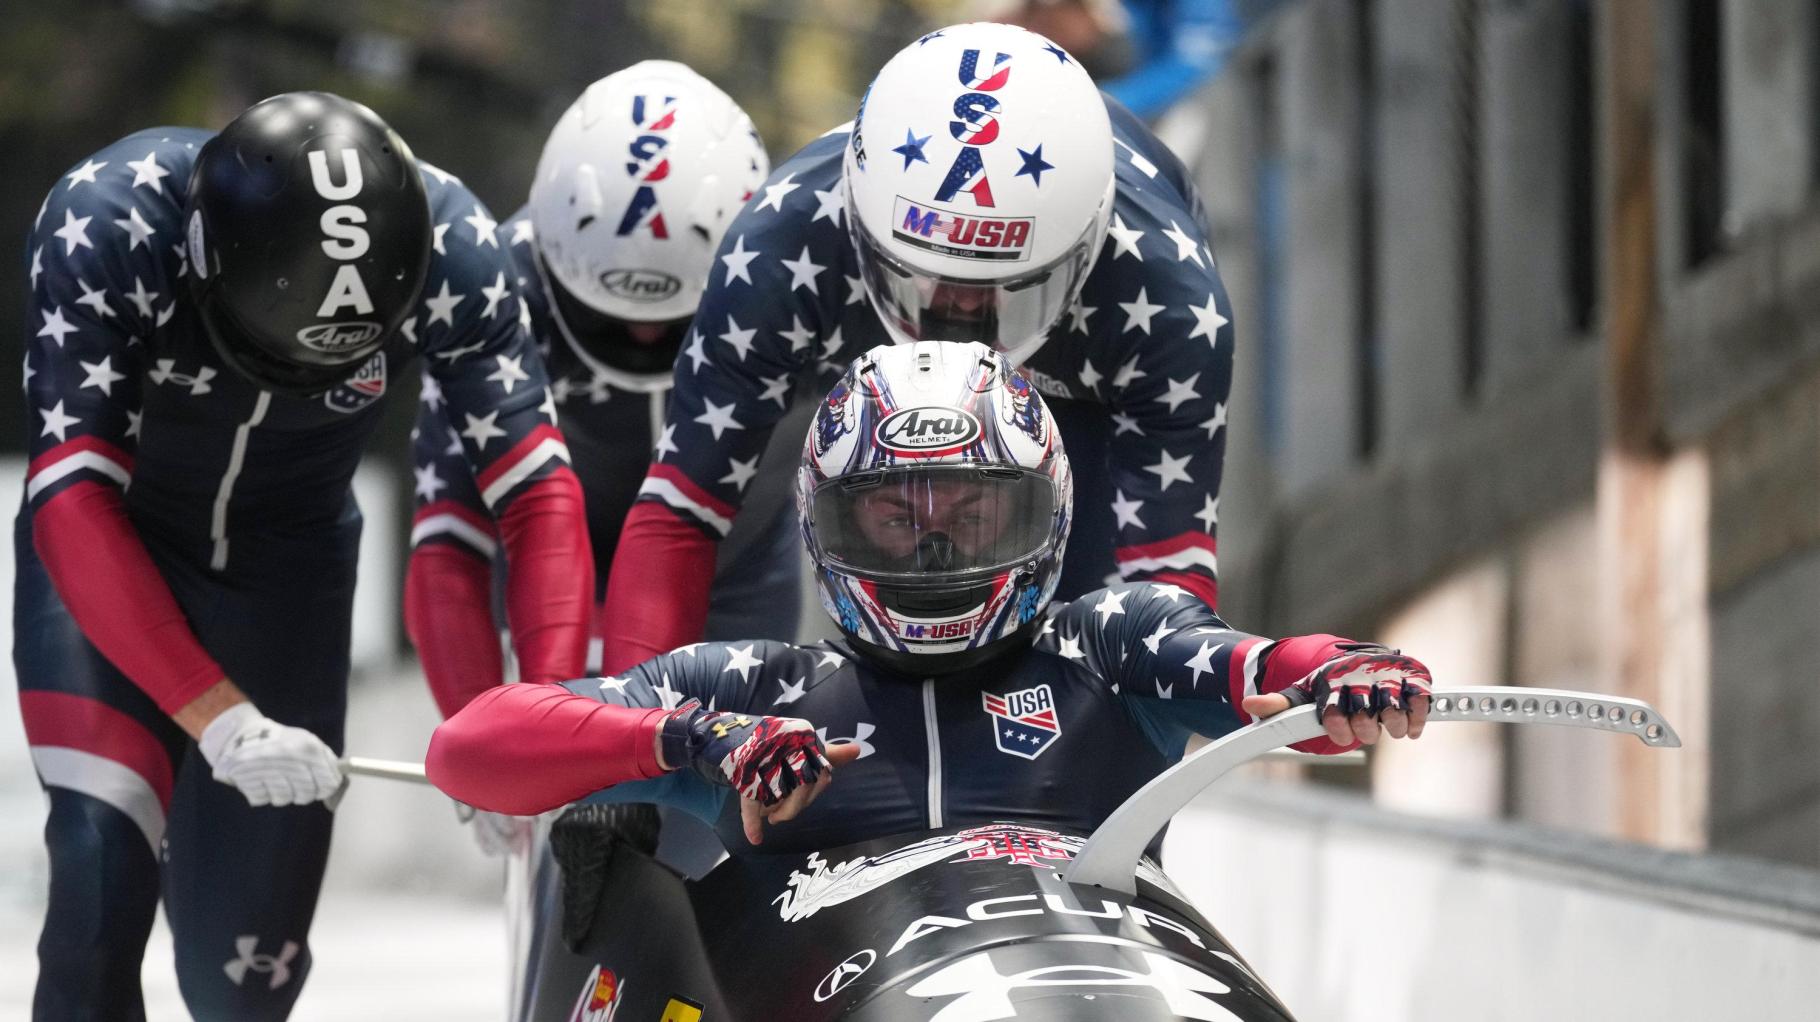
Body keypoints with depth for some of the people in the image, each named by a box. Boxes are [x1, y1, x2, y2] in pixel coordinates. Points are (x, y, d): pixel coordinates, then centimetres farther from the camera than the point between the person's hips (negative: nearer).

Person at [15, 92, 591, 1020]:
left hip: (288, 566, 2)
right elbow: (72, 501, -38)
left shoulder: (448, 245, -27)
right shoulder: (105, 224, -34)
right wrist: (217, 717, -48)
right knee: (102, 877, -23)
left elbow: (536, 489, -24)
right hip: (109, 560, -2)